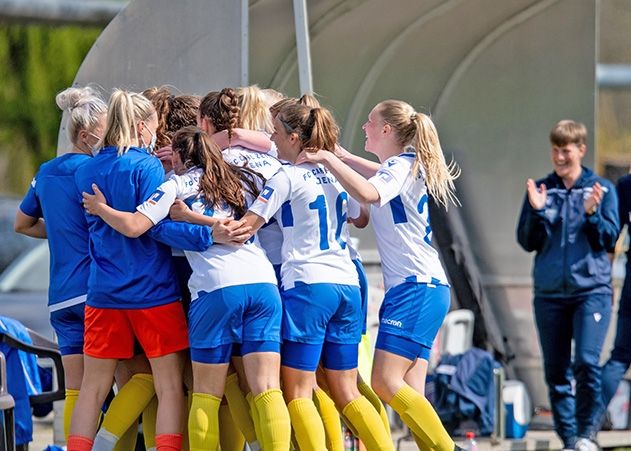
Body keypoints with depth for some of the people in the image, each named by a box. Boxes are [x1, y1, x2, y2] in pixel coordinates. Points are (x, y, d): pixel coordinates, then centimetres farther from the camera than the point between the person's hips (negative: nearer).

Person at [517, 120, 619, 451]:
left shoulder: (602, 189, 5)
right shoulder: (541, 189, 9)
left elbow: (609, 240, 2)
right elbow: (527, 242, 6)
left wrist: (591, 214, -15)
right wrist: (537, 211, -10)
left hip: (591, 290, -3)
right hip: (549, 293, 3)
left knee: (586, 363, -17)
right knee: (556, 372, 4)